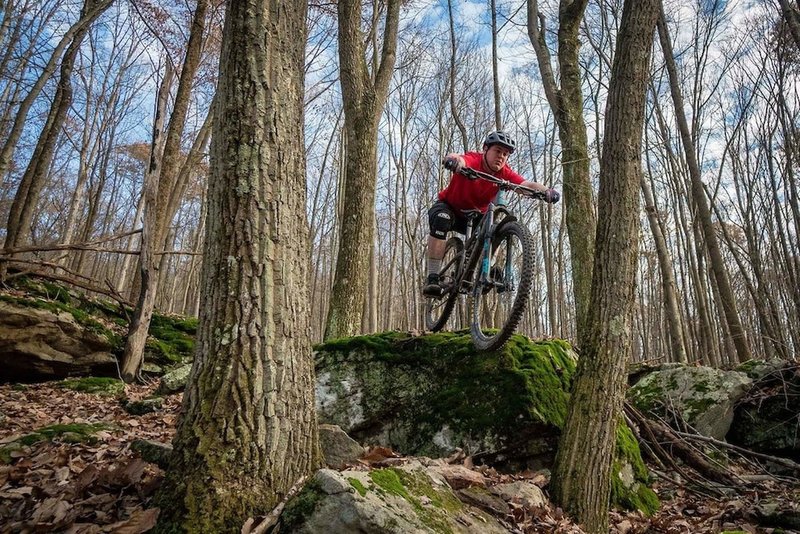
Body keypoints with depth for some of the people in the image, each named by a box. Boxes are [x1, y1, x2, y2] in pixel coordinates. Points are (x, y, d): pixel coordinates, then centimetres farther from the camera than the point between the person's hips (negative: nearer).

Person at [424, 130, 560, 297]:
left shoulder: (504, 173, -14)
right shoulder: (473, 160, -25)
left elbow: (527, 184, -29)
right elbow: (461, 160, -49)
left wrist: (545, 191, -50)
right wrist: (454, 160, -73)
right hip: (448, 207, -4)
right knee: (442, 220, -35)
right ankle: (432, 279, -32)